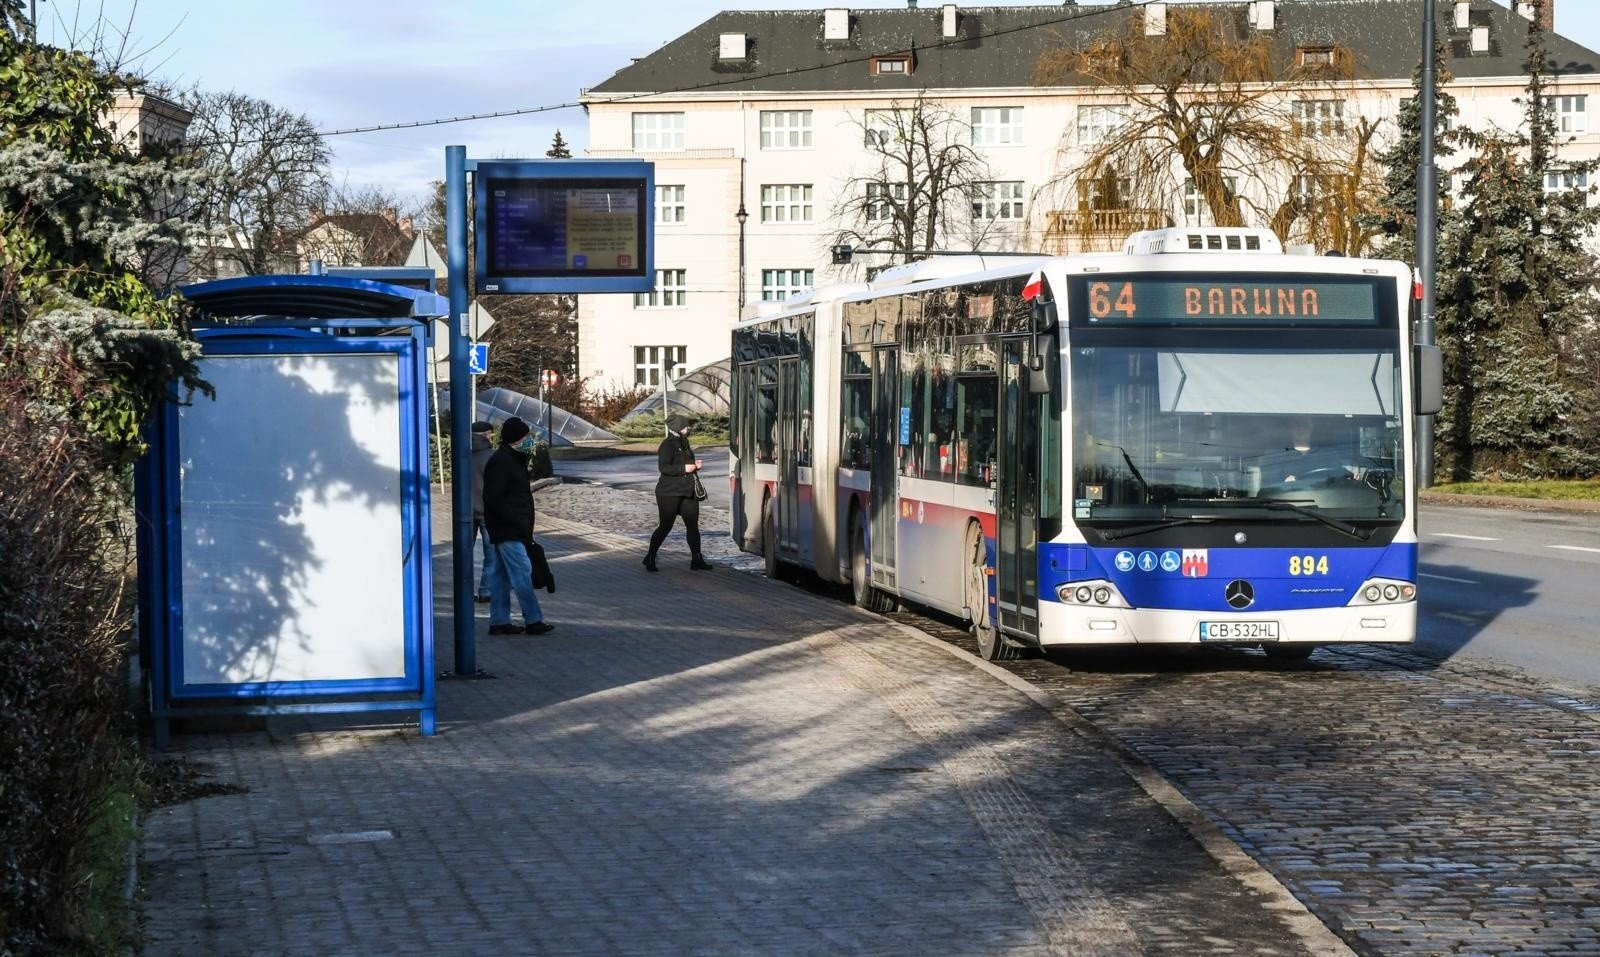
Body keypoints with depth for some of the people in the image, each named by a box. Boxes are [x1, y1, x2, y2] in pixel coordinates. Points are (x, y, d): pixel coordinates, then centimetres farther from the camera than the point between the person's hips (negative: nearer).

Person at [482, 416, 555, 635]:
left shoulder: (513, 460, 17)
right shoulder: (501, 462, -15)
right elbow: (493, 498, -21)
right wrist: (516, 520, -22)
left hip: (510, 529, 11)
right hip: (507, 531, -11)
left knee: (502, 574, 11)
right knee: (522, 571, -10)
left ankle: (499, 621, 14)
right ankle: (533, 620, -9)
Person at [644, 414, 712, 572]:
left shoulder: (684, 443, 14)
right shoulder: (668, 445, -13)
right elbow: (664, 467, -22)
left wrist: (694, 465, 7)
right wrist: (684, 469, -24)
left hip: (688, 492, 8)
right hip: (670, 493, -8)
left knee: (693, 525, 5)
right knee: (665, 526, -2)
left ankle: (696, 559, 9)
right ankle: (650, 558, 11)